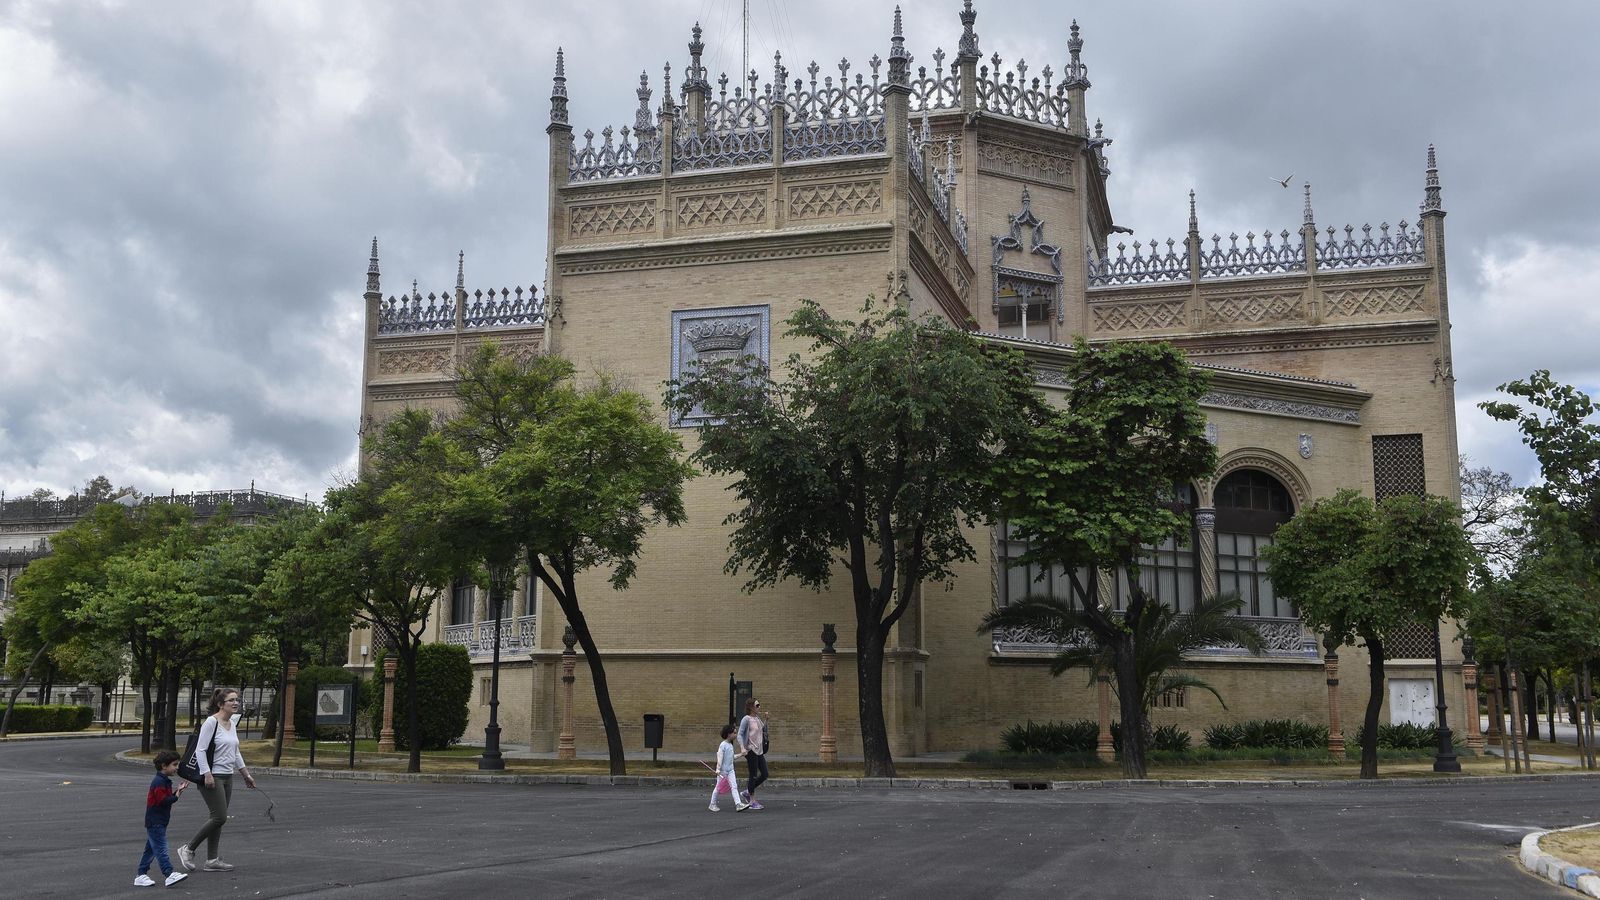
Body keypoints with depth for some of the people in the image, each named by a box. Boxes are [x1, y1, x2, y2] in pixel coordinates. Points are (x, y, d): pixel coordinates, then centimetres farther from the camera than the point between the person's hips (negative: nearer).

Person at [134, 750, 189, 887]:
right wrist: (177, 795, -15)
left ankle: (141, 875, 20)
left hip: (157, 823, 11)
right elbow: (163, 801, -24)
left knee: (151, 850, 14)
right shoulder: (159, 782, -17)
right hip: (155, 823, -11)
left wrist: (177, 790, 6)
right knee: (161, 849, -12)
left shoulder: (164, 781, 16)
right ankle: (170, 875, -17)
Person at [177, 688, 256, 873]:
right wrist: (207, 775, -23)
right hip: (212, 777, -8)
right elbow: (200, 750, -17)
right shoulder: (211, 722, -13)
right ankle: (188, 849, 4)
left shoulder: (231, 724, 12)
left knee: (219, 819, 8)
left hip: (227, 778, 8)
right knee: (219, 817, -11)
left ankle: (212, 860, 13)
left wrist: (246, 775, 22)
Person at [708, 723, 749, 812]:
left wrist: (740, 755, 16)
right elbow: (720, 758, -18)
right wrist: (718, 770, -20)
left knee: (734, 786, -4)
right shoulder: (722, 745, -16)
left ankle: (738, 804, -11)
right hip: (722, 771, -7)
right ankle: (712, 804, 19)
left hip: (730, 770, 7)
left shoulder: (730, 745, 10)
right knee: (718, 787, 5)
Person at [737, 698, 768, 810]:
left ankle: (748, 793, 23)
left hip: (759, 751, 8)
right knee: (753, 776, -1)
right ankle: (752, 801, 9)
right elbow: (740, 734, -12)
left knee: (765, 775, 8)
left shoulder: (758, 719, 12)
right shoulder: (746, 719, -10)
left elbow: (763, 730, 21)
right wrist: (742, 747, -24)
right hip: (751, 750, -8)